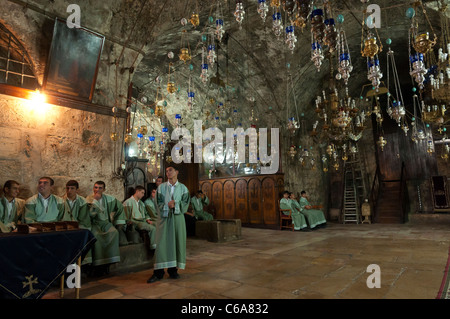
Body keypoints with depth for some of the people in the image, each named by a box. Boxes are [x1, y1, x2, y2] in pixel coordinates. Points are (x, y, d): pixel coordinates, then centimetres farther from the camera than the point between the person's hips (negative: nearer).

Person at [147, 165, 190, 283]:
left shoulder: (183, 188, 6)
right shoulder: (161, 187, 6)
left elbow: (185, 203, 1)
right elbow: (158, 203, 1)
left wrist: (175, 205, -15)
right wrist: (167, 205, -15)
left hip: (177, 217, 1)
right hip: (164, 217, -1)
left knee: (177, 242, 2)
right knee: (162, 243, -4)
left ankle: (173, 269, 14)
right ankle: (158, 272, 1)